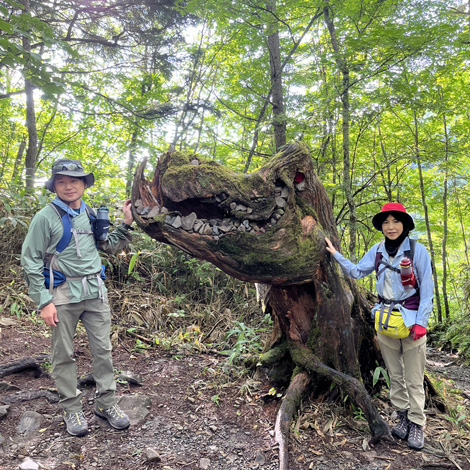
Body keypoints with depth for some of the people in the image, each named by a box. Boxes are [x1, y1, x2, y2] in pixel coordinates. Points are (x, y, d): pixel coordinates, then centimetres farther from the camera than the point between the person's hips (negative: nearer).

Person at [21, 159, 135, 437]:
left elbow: (110, 247, 17)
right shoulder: (46, 217, -5)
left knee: (103, 350, 8)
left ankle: (106, 403, 22)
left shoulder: (92, 215, 8)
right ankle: (72, 409, 24)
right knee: (64, 355, 8)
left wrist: (127, 224, 3)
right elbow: (31, 262, -5)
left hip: (96, 292, 4)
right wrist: (44, 301, -10)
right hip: (63, 295, -3)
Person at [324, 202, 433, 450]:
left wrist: (421, 322, -11)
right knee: (395, 375, 14)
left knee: (413, 379, 3)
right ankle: (404, 416, 29)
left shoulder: (417, 250, -10)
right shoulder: (377, 251, 2)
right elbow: (356, 272, 11)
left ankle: (417, 425, 19)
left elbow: (427, 289, -7)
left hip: (411, 320, -4)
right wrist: (336, 255, 2)